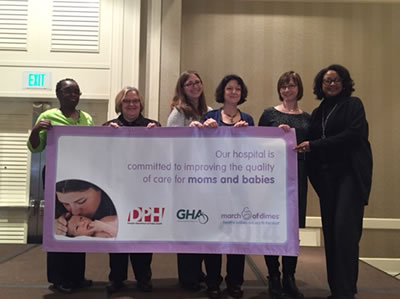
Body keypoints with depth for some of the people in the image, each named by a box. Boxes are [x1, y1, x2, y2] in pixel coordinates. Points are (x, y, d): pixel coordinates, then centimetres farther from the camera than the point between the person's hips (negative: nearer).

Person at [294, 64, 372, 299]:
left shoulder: (353, 105, 2)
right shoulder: (318, 113, 18)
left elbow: (353, 134, -13)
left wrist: (314, 145, -14)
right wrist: (305, 147, -6)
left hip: (350, 173, -5)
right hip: (326, 176, 5)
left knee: (344, 229, -14)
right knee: (330, 231, 4)